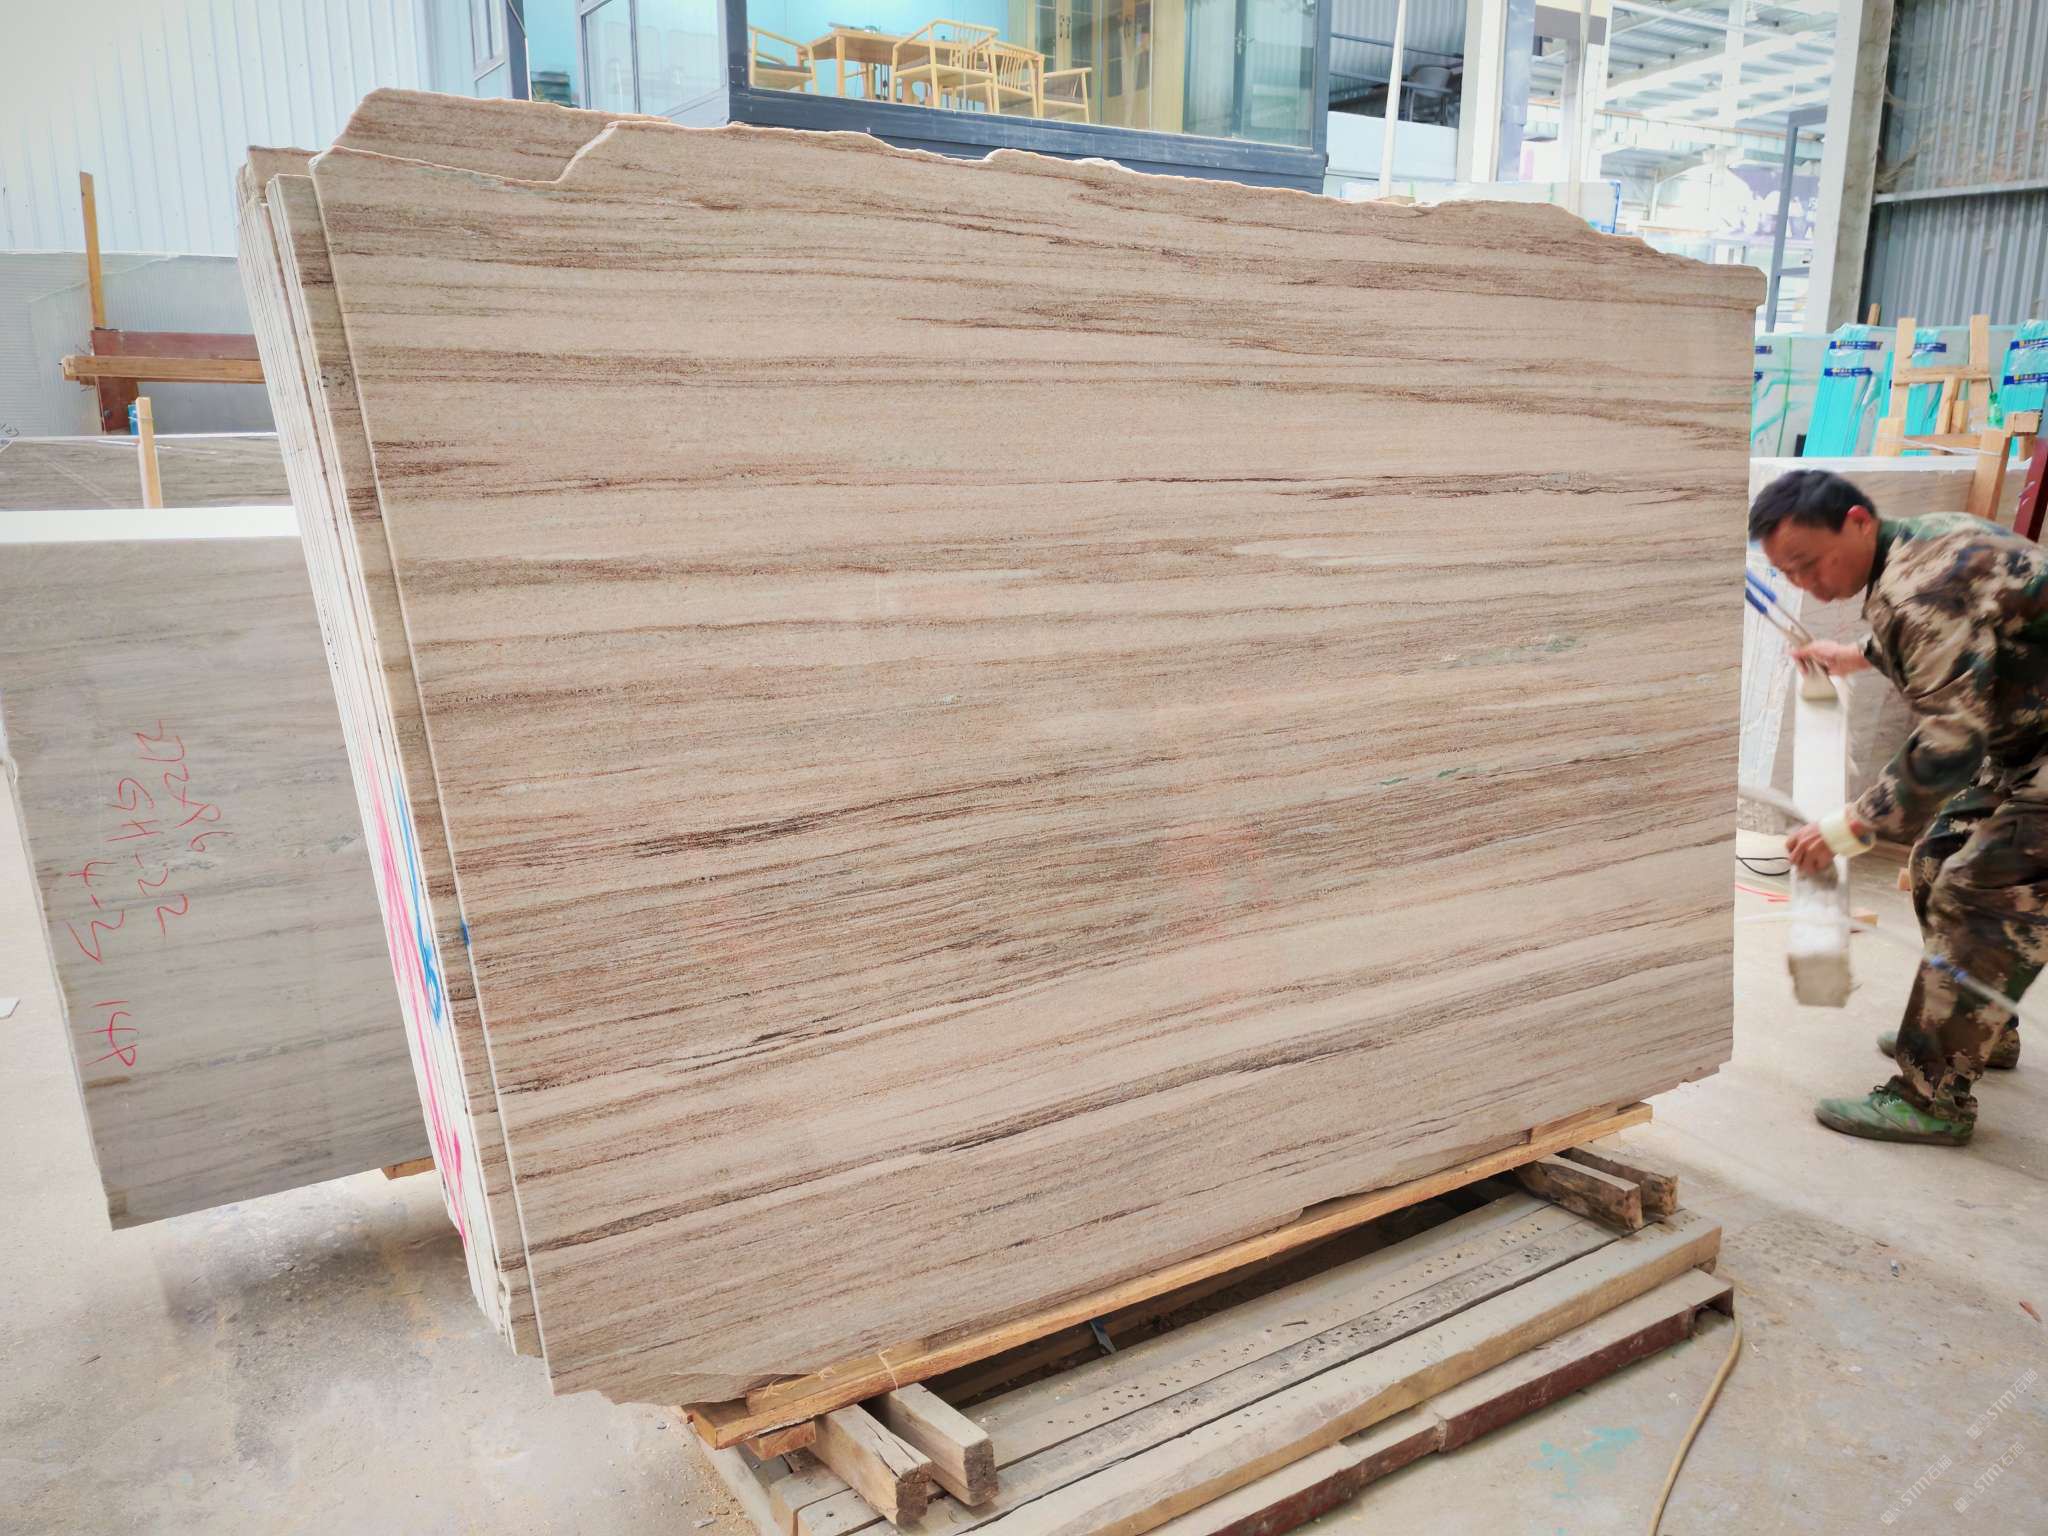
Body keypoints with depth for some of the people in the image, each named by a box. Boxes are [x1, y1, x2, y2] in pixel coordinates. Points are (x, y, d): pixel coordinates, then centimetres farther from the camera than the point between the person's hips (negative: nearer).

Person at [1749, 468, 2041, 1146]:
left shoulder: (1918, 588, -28)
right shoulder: (1922, 539, 4)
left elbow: (1951, 740, -32)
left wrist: (1849, 827, -28)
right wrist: (1859, 658, 29)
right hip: (2021, 743, 10)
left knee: (1977, 899, -12)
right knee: (1940, 861, 15)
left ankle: (1933, 1100, -5)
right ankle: (1984, 1032, 32)